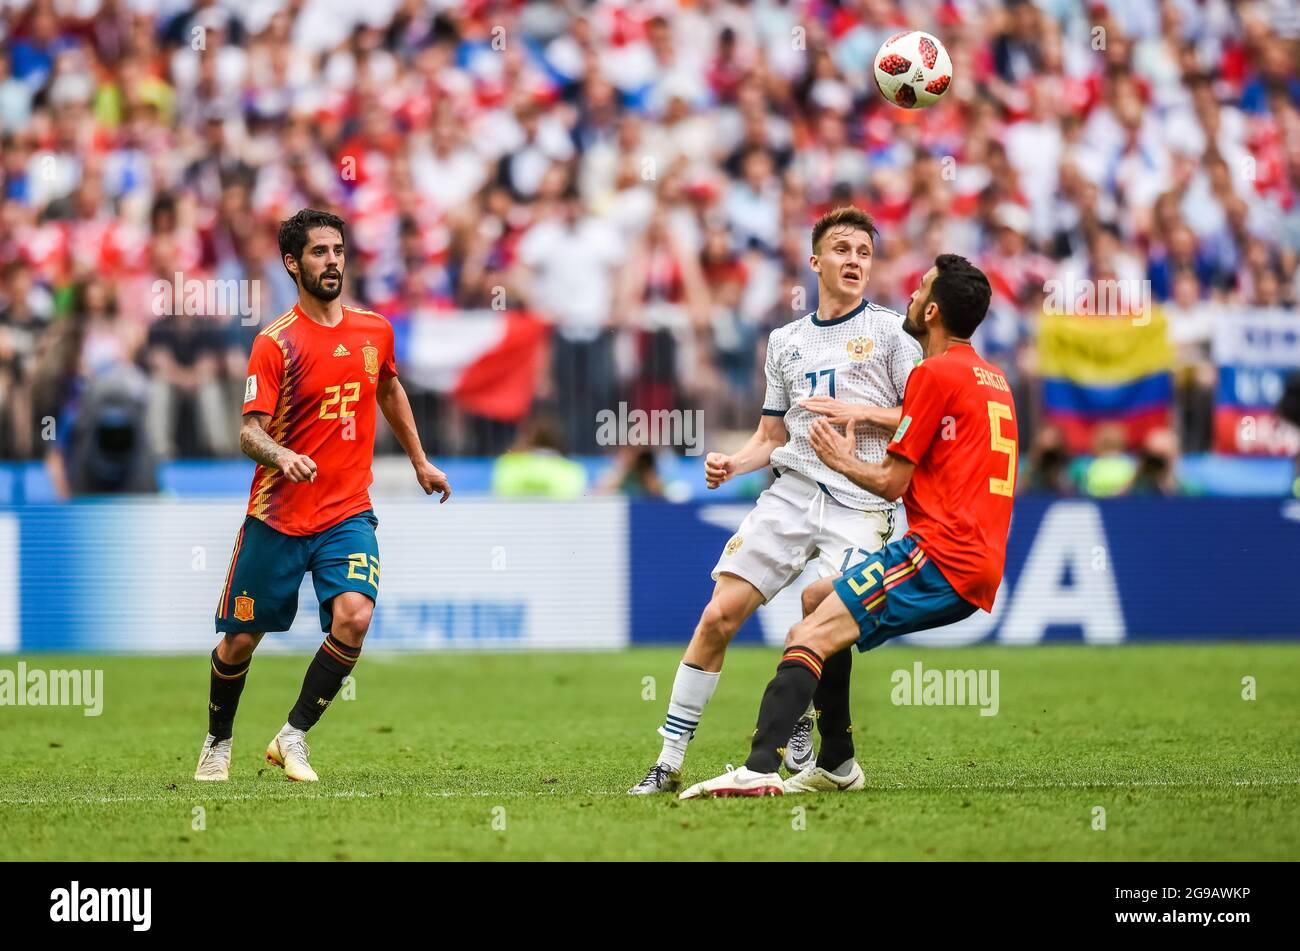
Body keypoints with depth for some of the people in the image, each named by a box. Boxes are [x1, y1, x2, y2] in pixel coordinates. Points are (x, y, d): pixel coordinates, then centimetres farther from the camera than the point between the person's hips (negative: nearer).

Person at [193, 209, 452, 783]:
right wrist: (280, 455, -36)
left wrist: (420, 462, 34)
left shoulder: (374, 330, 6)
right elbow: (249, 431, -15)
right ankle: (218, 744, 32)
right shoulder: (276, 342, -9)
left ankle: (293, 737, -6)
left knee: (354, 616, -21)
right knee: (241, 639, 5)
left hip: (348, 513, 3)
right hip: (278, 514, -3)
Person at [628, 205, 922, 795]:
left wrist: (856, 413, -9)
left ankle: (797, 722, 9)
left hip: (860, 505, -3)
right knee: (718, 616, -8)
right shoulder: (785, 341, 19)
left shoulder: (889, 330, 6)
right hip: (791, 491, 4)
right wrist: (731, 464, 3)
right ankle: (669, 761, -3)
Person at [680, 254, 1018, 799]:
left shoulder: (935, 374, -7)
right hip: (979, 569, 10)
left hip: (940, 555, -10)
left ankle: (760, 770, -39)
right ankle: (836, 764, 20)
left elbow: (892, 482, -7)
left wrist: (843, 462, 11)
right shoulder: (992, 379, 21)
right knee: (816, 599, 22)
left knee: (811, 636, -19)